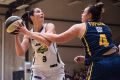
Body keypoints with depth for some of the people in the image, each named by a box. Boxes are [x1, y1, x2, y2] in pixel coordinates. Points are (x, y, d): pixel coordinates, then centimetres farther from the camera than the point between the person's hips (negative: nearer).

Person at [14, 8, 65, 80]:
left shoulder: (49, 26, -8)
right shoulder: (28, 34, 0)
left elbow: (48, 41, -29)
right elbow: (20, 53, -10)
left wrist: (27, 32, -31)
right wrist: (17, 36, -23)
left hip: (56, 69, -1)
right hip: (38, 70, 2)